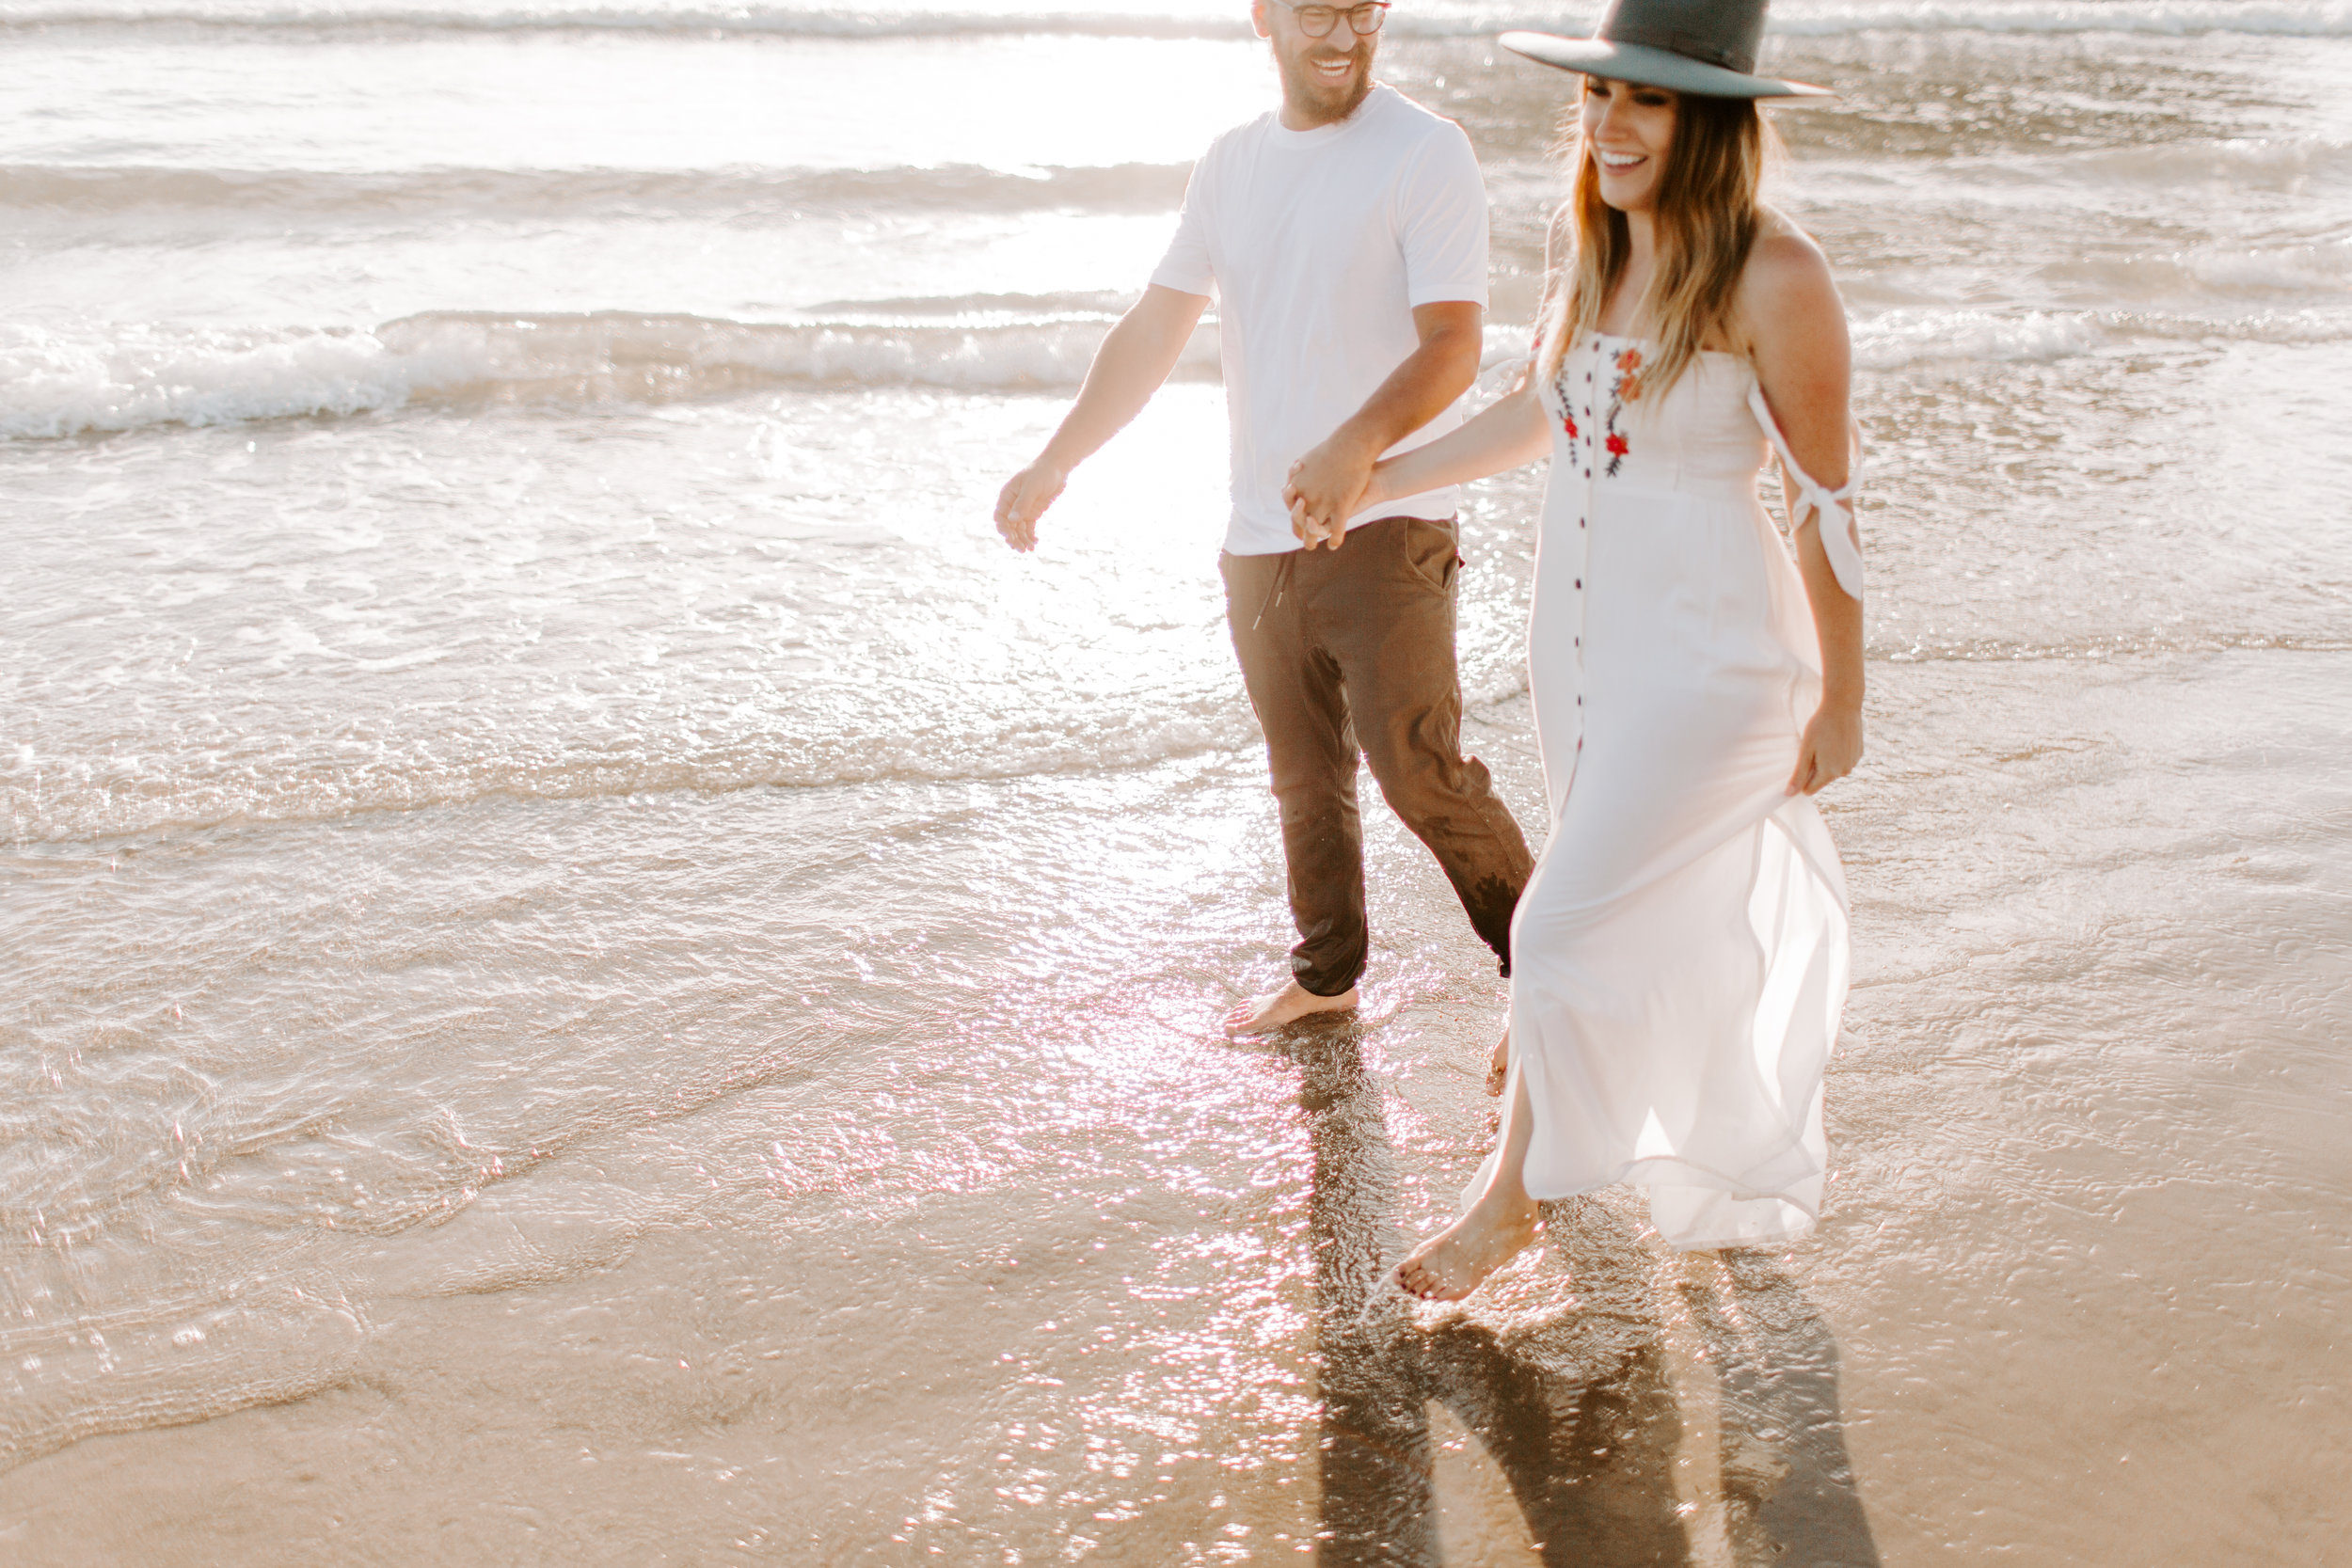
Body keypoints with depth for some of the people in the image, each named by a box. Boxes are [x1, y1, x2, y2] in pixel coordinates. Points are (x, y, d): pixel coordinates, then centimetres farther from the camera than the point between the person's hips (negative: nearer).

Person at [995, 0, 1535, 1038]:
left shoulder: (1425, 153, -8)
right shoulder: (1231, 163, 11)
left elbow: (1454, 344, -17)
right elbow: (1152, 333, 15)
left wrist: (1358, 445, -35)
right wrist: (1051, 467, 10)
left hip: (1384, 527, -6)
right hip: (1259, 535, 6)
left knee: (1415, 768, -11)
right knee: (1304, 777, 15)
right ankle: (1324, 975, 31)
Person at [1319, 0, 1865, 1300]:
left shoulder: (1772, 279, -19)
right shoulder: (1590, 247, 2)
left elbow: (1826, 498, -12)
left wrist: (1839, 701, -6)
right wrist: (1377, 481, 12)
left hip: (1706, 655, -7)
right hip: (1576, 632, 7)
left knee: (1574, 927, -3)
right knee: (1654, 918, 20)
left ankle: (1514, 1191, 21)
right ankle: (1739, 1179, 44)